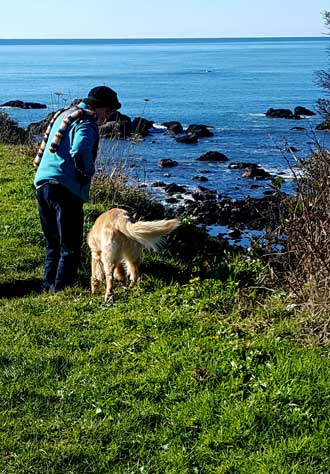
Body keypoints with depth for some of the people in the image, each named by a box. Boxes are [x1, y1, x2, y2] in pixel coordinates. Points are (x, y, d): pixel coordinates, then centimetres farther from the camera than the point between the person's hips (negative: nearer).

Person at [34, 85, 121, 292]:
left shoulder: (64, 114, 22)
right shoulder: (86, 122, -8)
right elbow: (80, 152, -25)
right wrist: (88, 172, -7)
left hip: (42, 183, 9)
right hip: (66, 188, -9)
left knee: (53, 243, 19)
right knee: (70, 247, -1)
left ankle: (49, 286, 22)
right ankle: (61, 289, -1)